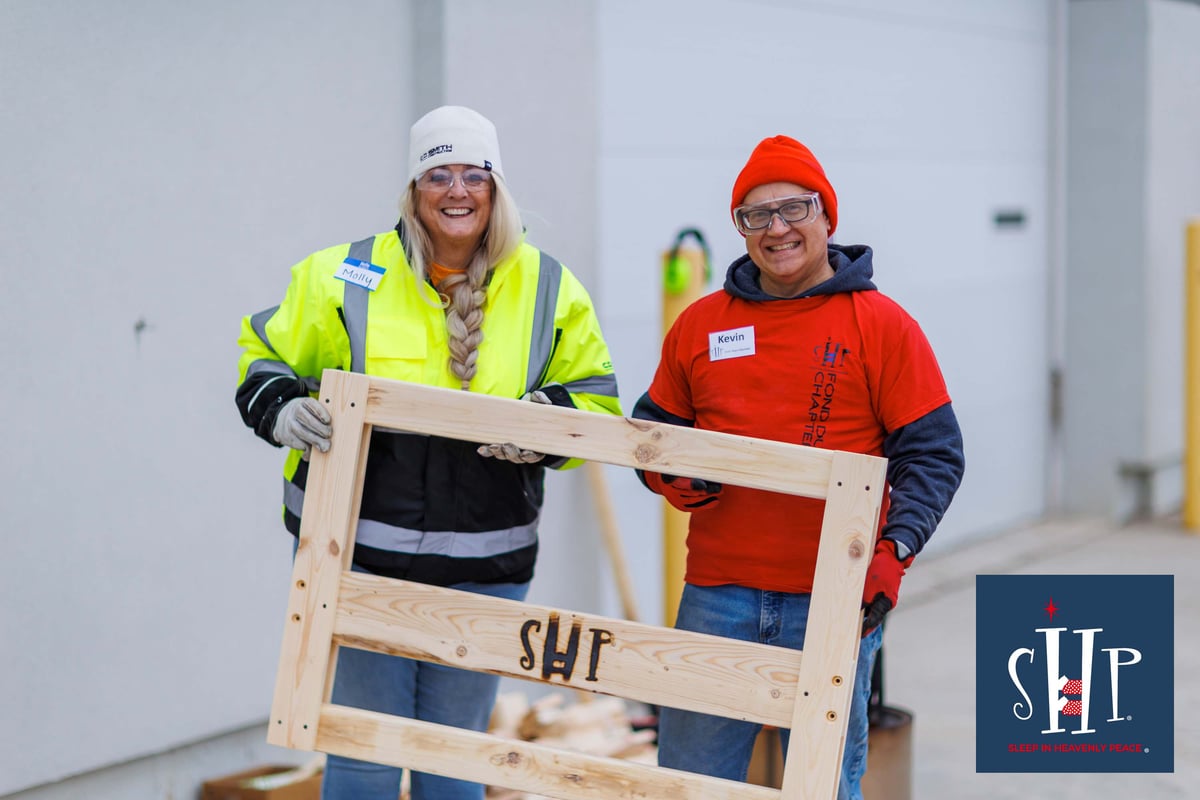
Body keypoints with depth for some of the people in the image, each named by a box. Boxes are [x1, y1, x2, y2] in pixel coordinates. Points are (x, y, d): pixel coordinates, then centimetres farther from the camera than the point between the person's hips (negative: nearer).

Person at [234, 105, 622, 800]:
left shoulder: (550, 289, 3)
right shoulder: (347, 277, -1)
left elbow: (595, 400, 9)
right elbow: (266, 355, 9)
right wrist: (280, 410, -12)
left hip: (484, 569, 2)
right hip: (357, 555, -2)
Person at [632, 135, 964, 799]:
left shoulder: (880, 325, 0)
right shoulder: (700, 325, 9)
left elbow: (932, 455, -2)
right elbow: (652, 427, 21)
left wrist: (892, 551, -15)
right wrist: (667, 476, -1)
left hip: (835, 601, -3)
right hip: (716, 594, 3)